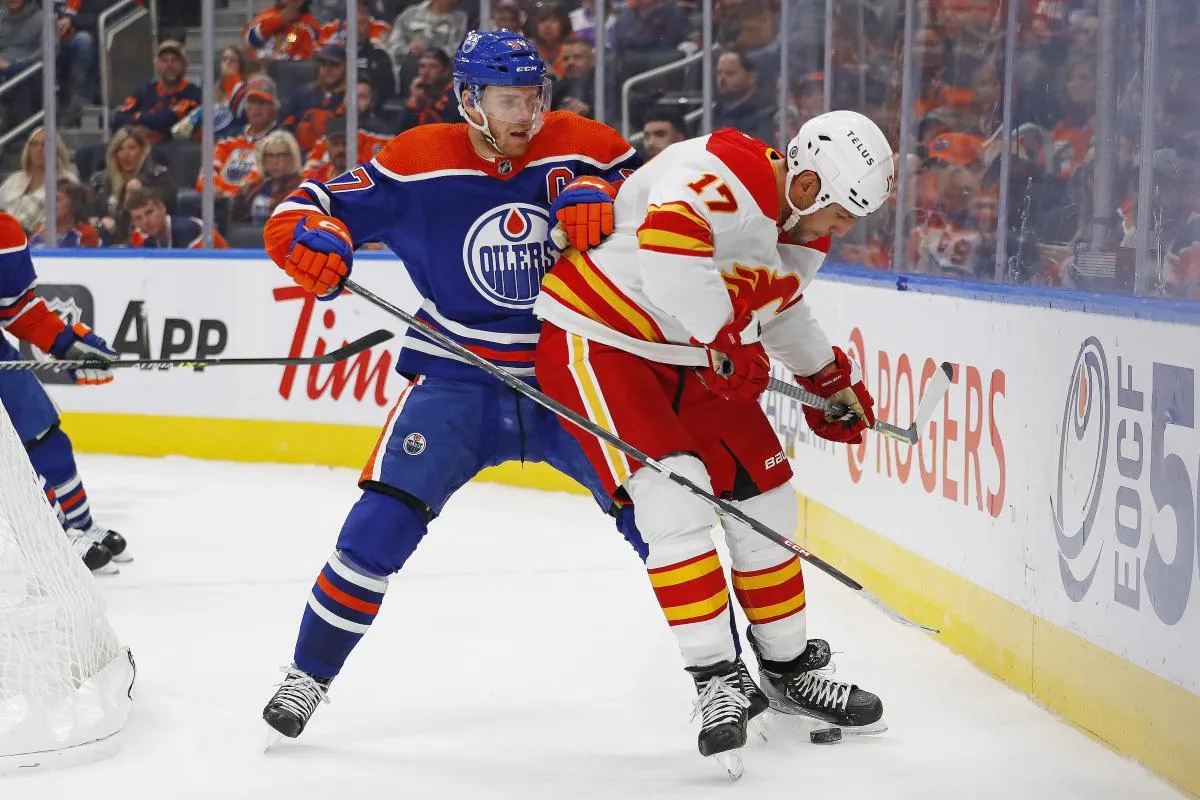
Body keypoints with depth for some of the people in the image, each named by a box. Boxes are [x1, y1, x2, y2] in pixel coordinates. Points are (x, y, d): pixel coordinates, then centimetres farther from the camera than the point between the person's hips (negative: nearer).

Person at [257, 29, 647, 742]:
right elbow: (307, 210, -6)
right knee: (386, 516, -14)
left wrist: (604, 200, -25)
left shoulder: (584, 149, -5)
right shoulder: (420, 162, -8)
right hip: (458, 381, -1)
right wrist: (310, 236, -30)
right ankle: (310, 675, 5)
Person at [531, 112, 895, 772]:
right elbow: (663, 249, -46)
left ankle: (787, 668, 25)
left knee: (764, 500, 9)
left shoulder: (804, 228, 3)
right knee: (675, 494, -22)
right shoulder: (722, 174, -27)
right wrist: (727, 336, -40)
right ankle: (717, 679, -14)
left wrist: (828, 376, 29)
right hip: (598, 339, -9)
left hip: (693, 359, 9)